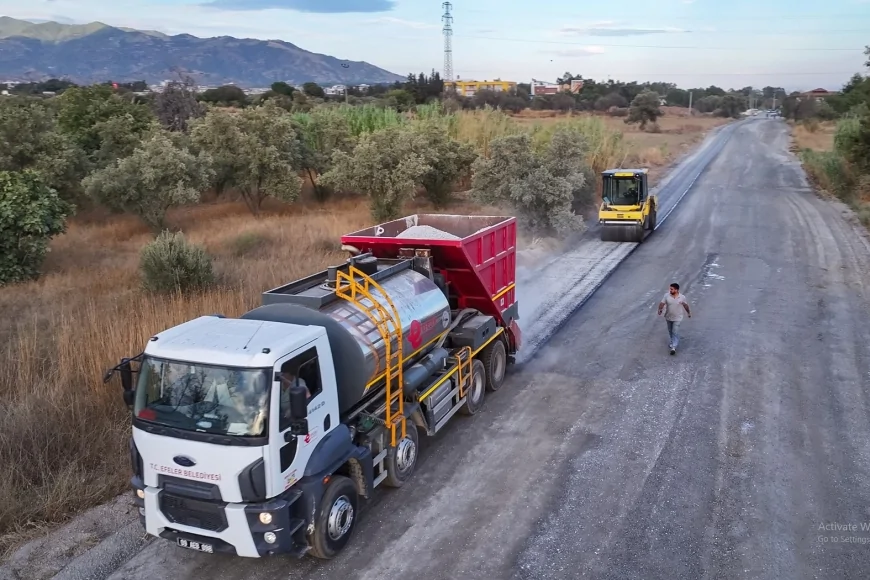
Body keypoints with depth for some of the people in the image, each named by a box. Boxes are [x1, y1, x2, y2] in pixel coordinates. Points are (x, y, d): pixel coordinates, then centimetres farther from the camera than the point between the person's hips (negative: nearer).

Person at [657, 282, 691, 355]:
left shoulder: (682, 297, -13)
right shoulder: (666, 295, -12)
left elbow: (685, 305, 3)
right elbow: (662, 303, -15)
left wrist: (689, 312, 17)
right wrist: (660, 309, -34)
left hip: (677, 318, -3)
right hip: (668, 317, 3)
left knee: (675, 332, -9)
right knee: (670, 331, 20)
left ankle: (673, 347, -10)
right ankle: (673, 341, 46)